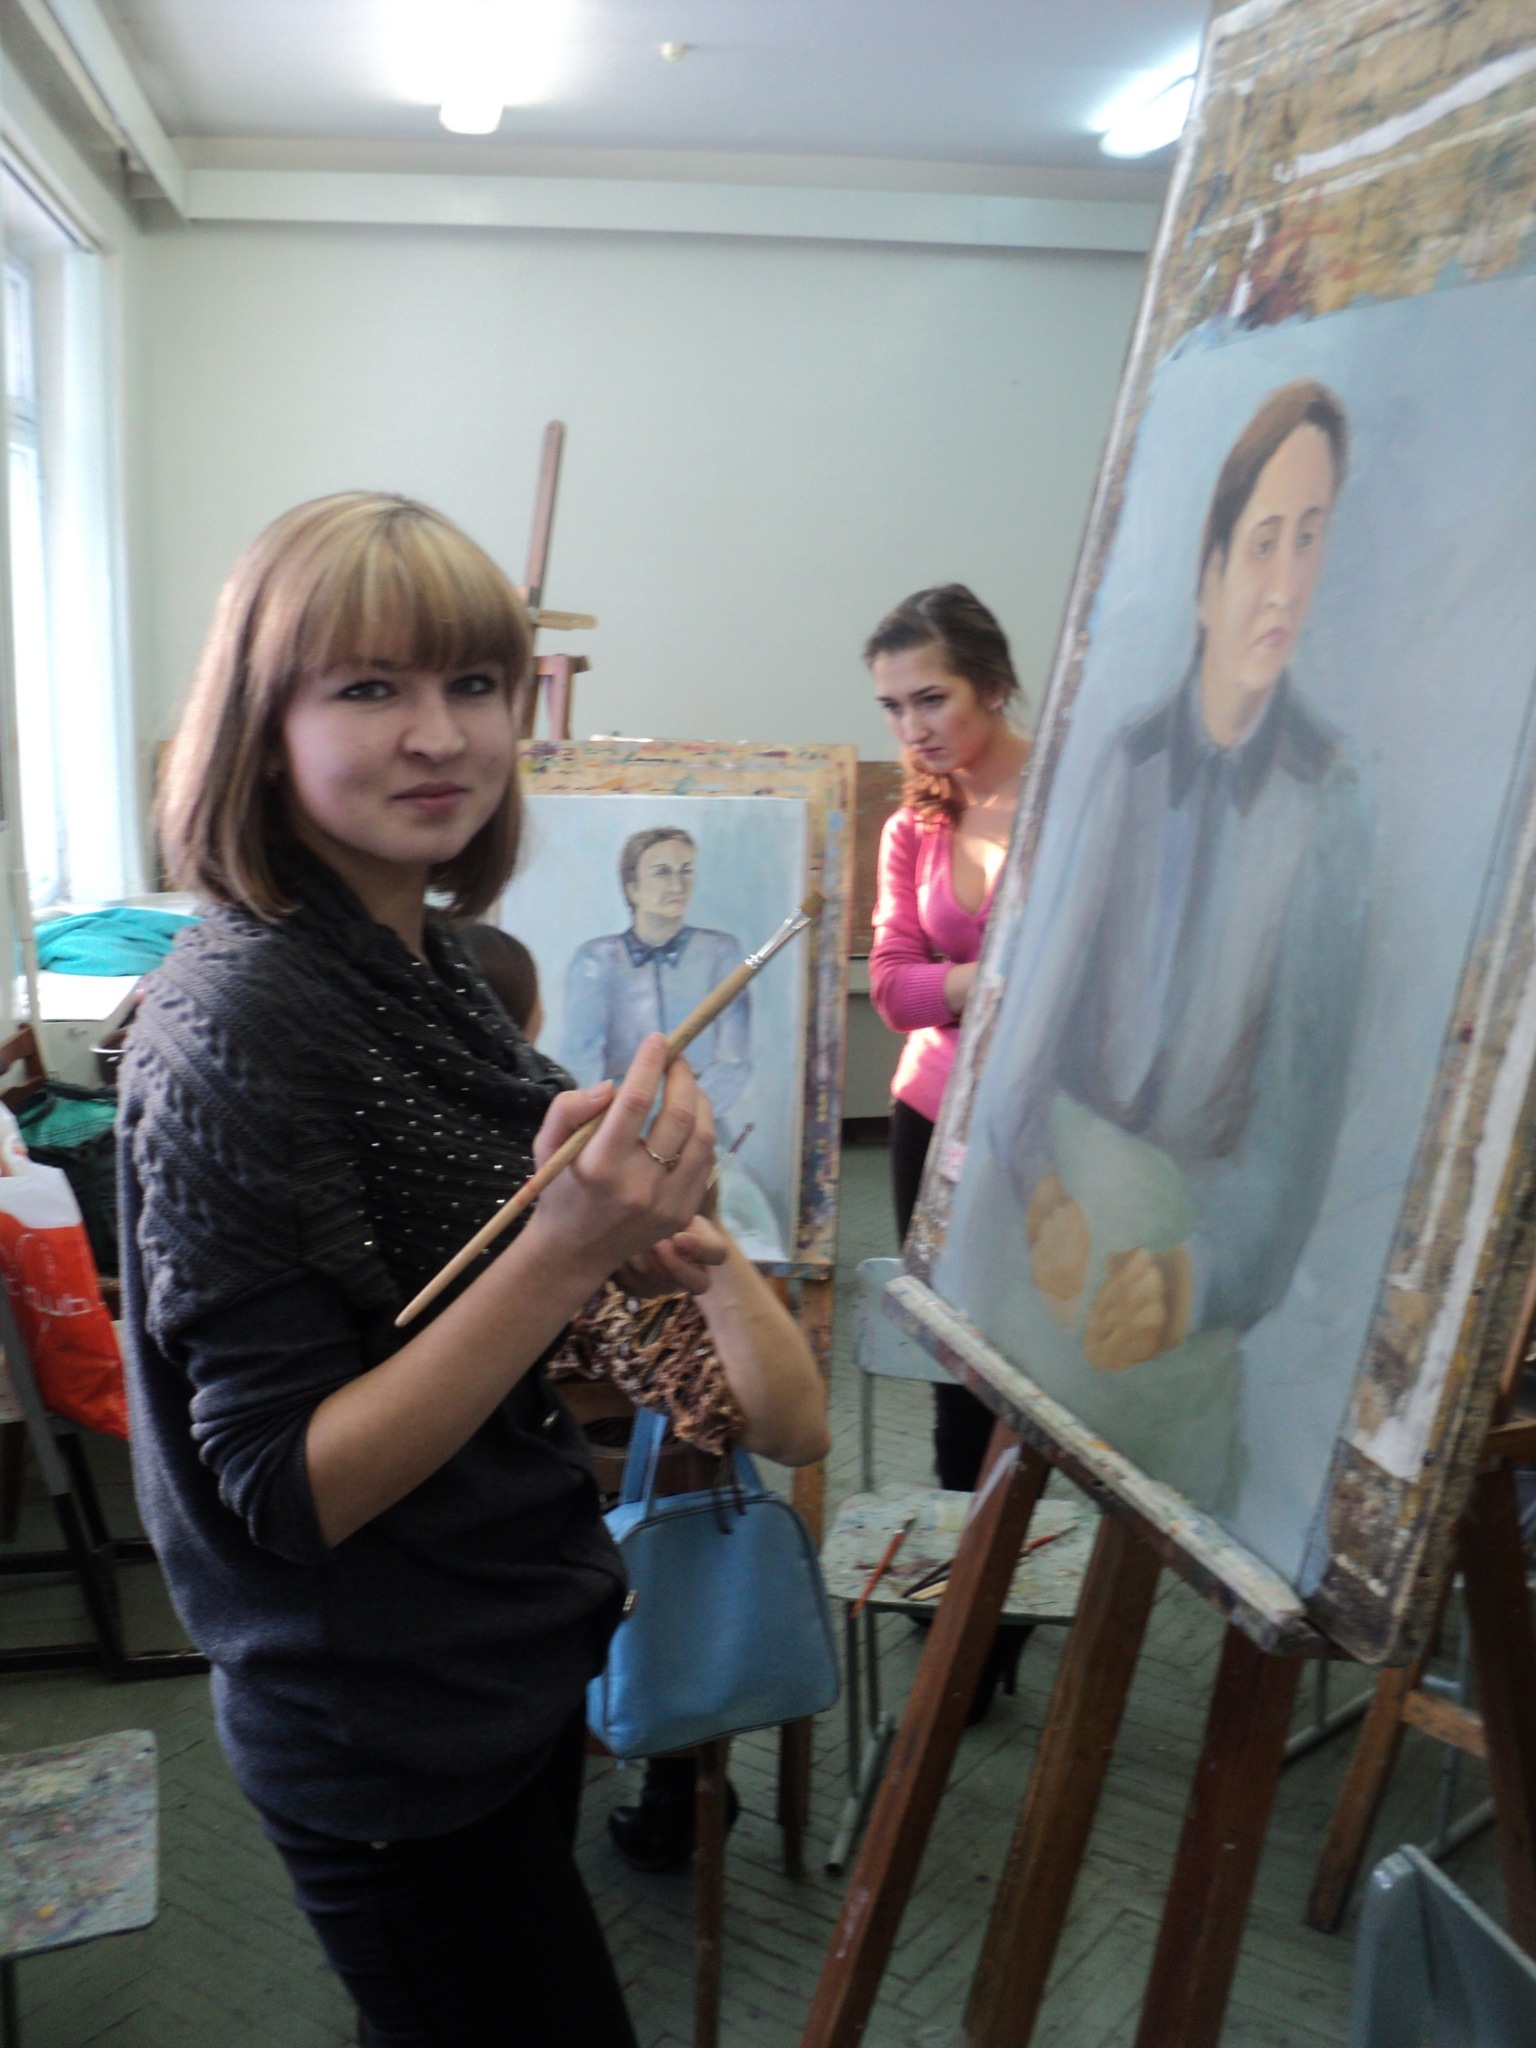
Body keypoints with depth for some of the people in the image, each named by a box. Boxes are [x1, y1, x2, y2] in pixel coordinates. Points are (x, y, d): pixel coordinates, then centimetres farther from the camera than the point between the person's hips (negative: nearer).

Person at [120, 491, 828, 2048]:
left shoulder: (421, 966, 1)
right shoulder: (238, 1025, -25)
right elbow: (285, 1490, -24)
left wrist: (631, 1238, -5)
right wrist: (562, 1251, -35)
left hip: (518, 1662, 8)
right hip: (388, 1741, -8)